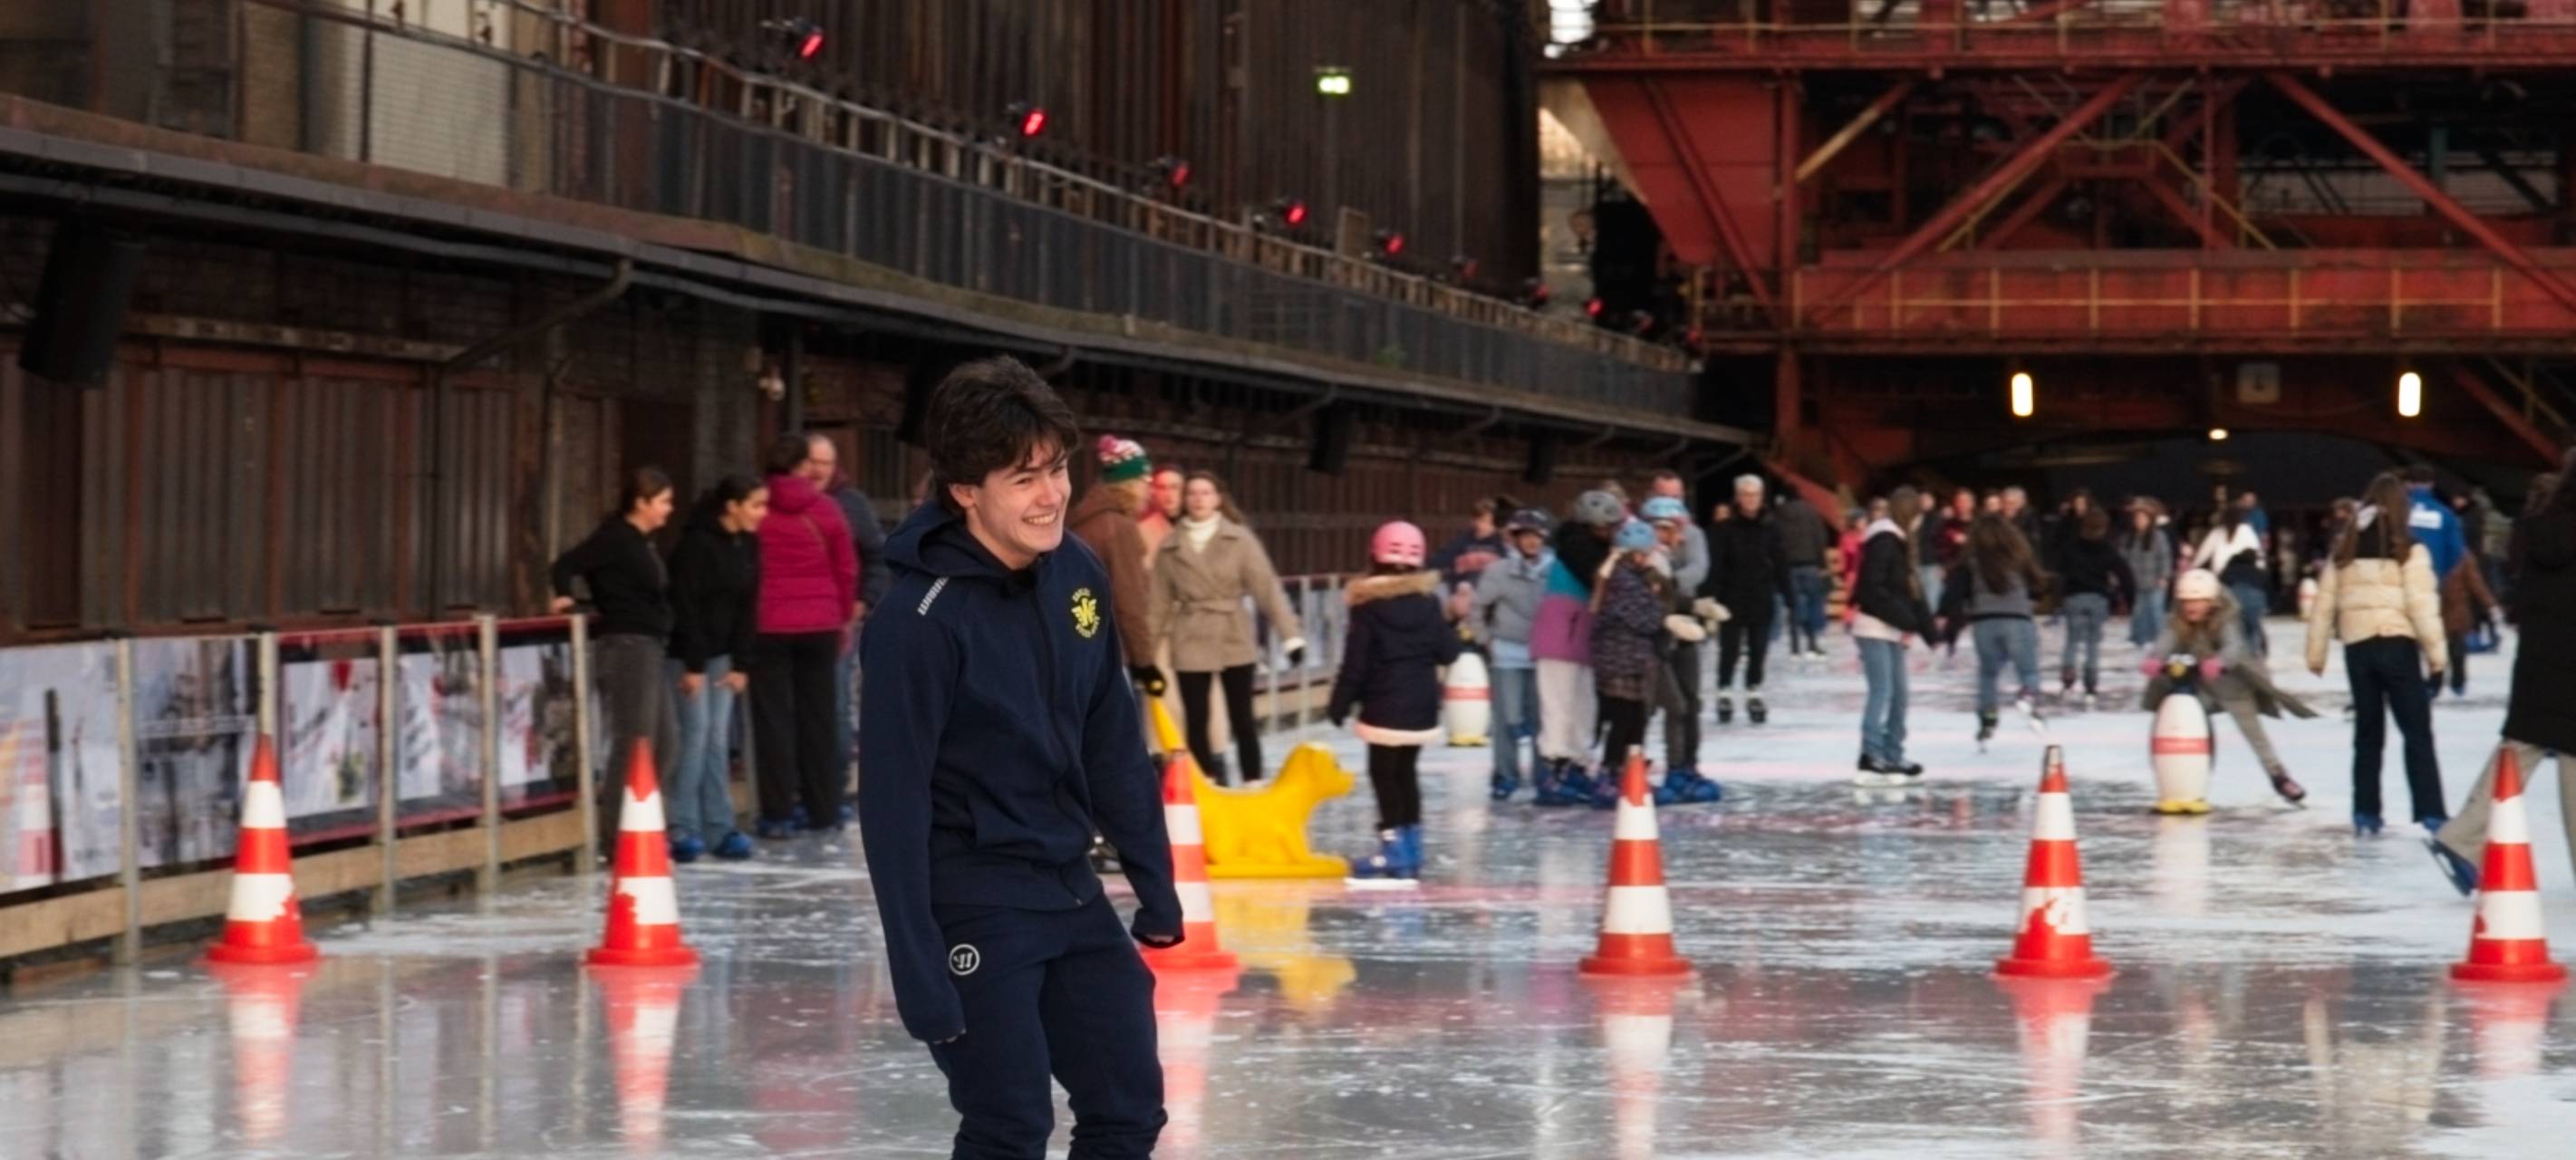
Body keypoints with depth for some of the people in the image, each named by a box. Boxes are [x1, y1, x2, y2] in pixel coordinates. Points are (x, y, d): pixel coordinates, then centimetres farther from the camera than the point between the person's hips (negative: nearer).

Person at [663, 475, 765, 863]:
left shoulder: (748, 545, 4)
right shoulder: (698, 544, -18)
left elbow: (746, 606, 6)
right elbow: (686, 606, -17)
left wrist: (741, 664, 3)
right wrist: (693, 666, -17)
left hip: (720, 652, 7)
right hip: (687, 651, -7)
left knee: (719, 739, 5)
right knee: (696, 732, -9)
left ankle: (719, 828, 8)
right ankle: (682, 830, -4)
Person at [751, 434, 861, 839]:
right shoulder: (825, 508, 1)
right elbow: (846, 568, 6)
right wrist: (846, 617, 19)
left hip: (769, 626, -2)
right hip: (820, 625, 2)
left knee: (773, 718, 1)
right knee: (820, 716, 11)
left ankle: (778, 813, -2)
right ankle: (825, 809, 15)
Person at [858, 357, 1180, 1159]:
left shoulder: (1077, 575, 0)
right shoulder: (921, 619, -21)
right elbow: (893, 804, -19)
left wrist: (1155, 885, 11)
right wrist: (920, 975, -21)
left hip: (1072, 890, 7)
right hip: (973, 905, -7)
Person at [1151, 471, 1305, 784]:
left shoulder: (1240, 539, -2)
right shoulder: (1169, 546, 3)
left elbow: (1267, 587, -5)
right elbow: (1160, 601, 6)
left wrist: (1291, 635, -11)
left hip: (1234, 640, -1)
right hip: (1190, 643, 1)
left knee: (1242, 720, 3)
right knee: (1196, 722, 5)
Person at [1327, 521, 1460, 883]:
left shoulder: (1368, 604, -9)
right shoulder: (1428, 600, 1)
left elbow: (1355, 662, -9)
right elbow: (1448, 651, 3)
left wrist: (1339, 704, -1)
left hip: (1384, 707, -5)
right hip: (1422, 705, 5)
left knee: (1385, 774, -1)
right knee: (1406, 772, 16)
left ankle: (1395, 850, -7)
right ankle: (1411, 847, 19)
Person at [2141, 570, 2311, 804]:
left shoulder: (2226, 623, -23)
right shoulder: (2178, 626, -13)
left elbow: (2235, 648, -40)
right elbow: (2163, 644, -30)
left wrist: (2218, 662, -63)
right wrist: (2153, 660, -55)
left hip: (2232, 685, -3)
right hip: (2200, 690, 3)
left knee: (2254, 732, 4)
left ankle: (2279, 776, 17)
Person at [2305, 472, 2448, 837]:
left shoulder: (2345, 550, 8)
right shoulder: (2409, 550, -4)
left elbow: (2324, 603, 8)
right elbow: (2422, 604, -10)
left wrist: (2316, 652, 14)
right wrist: (2436, 651, -5)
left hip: (2357, 647, 4)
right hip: (2397, 644, -4)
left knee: (2367, 732, 12)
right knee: (2417, 733, 0)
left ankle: (2365, 813, 12)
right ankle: (2431, 812, -5)